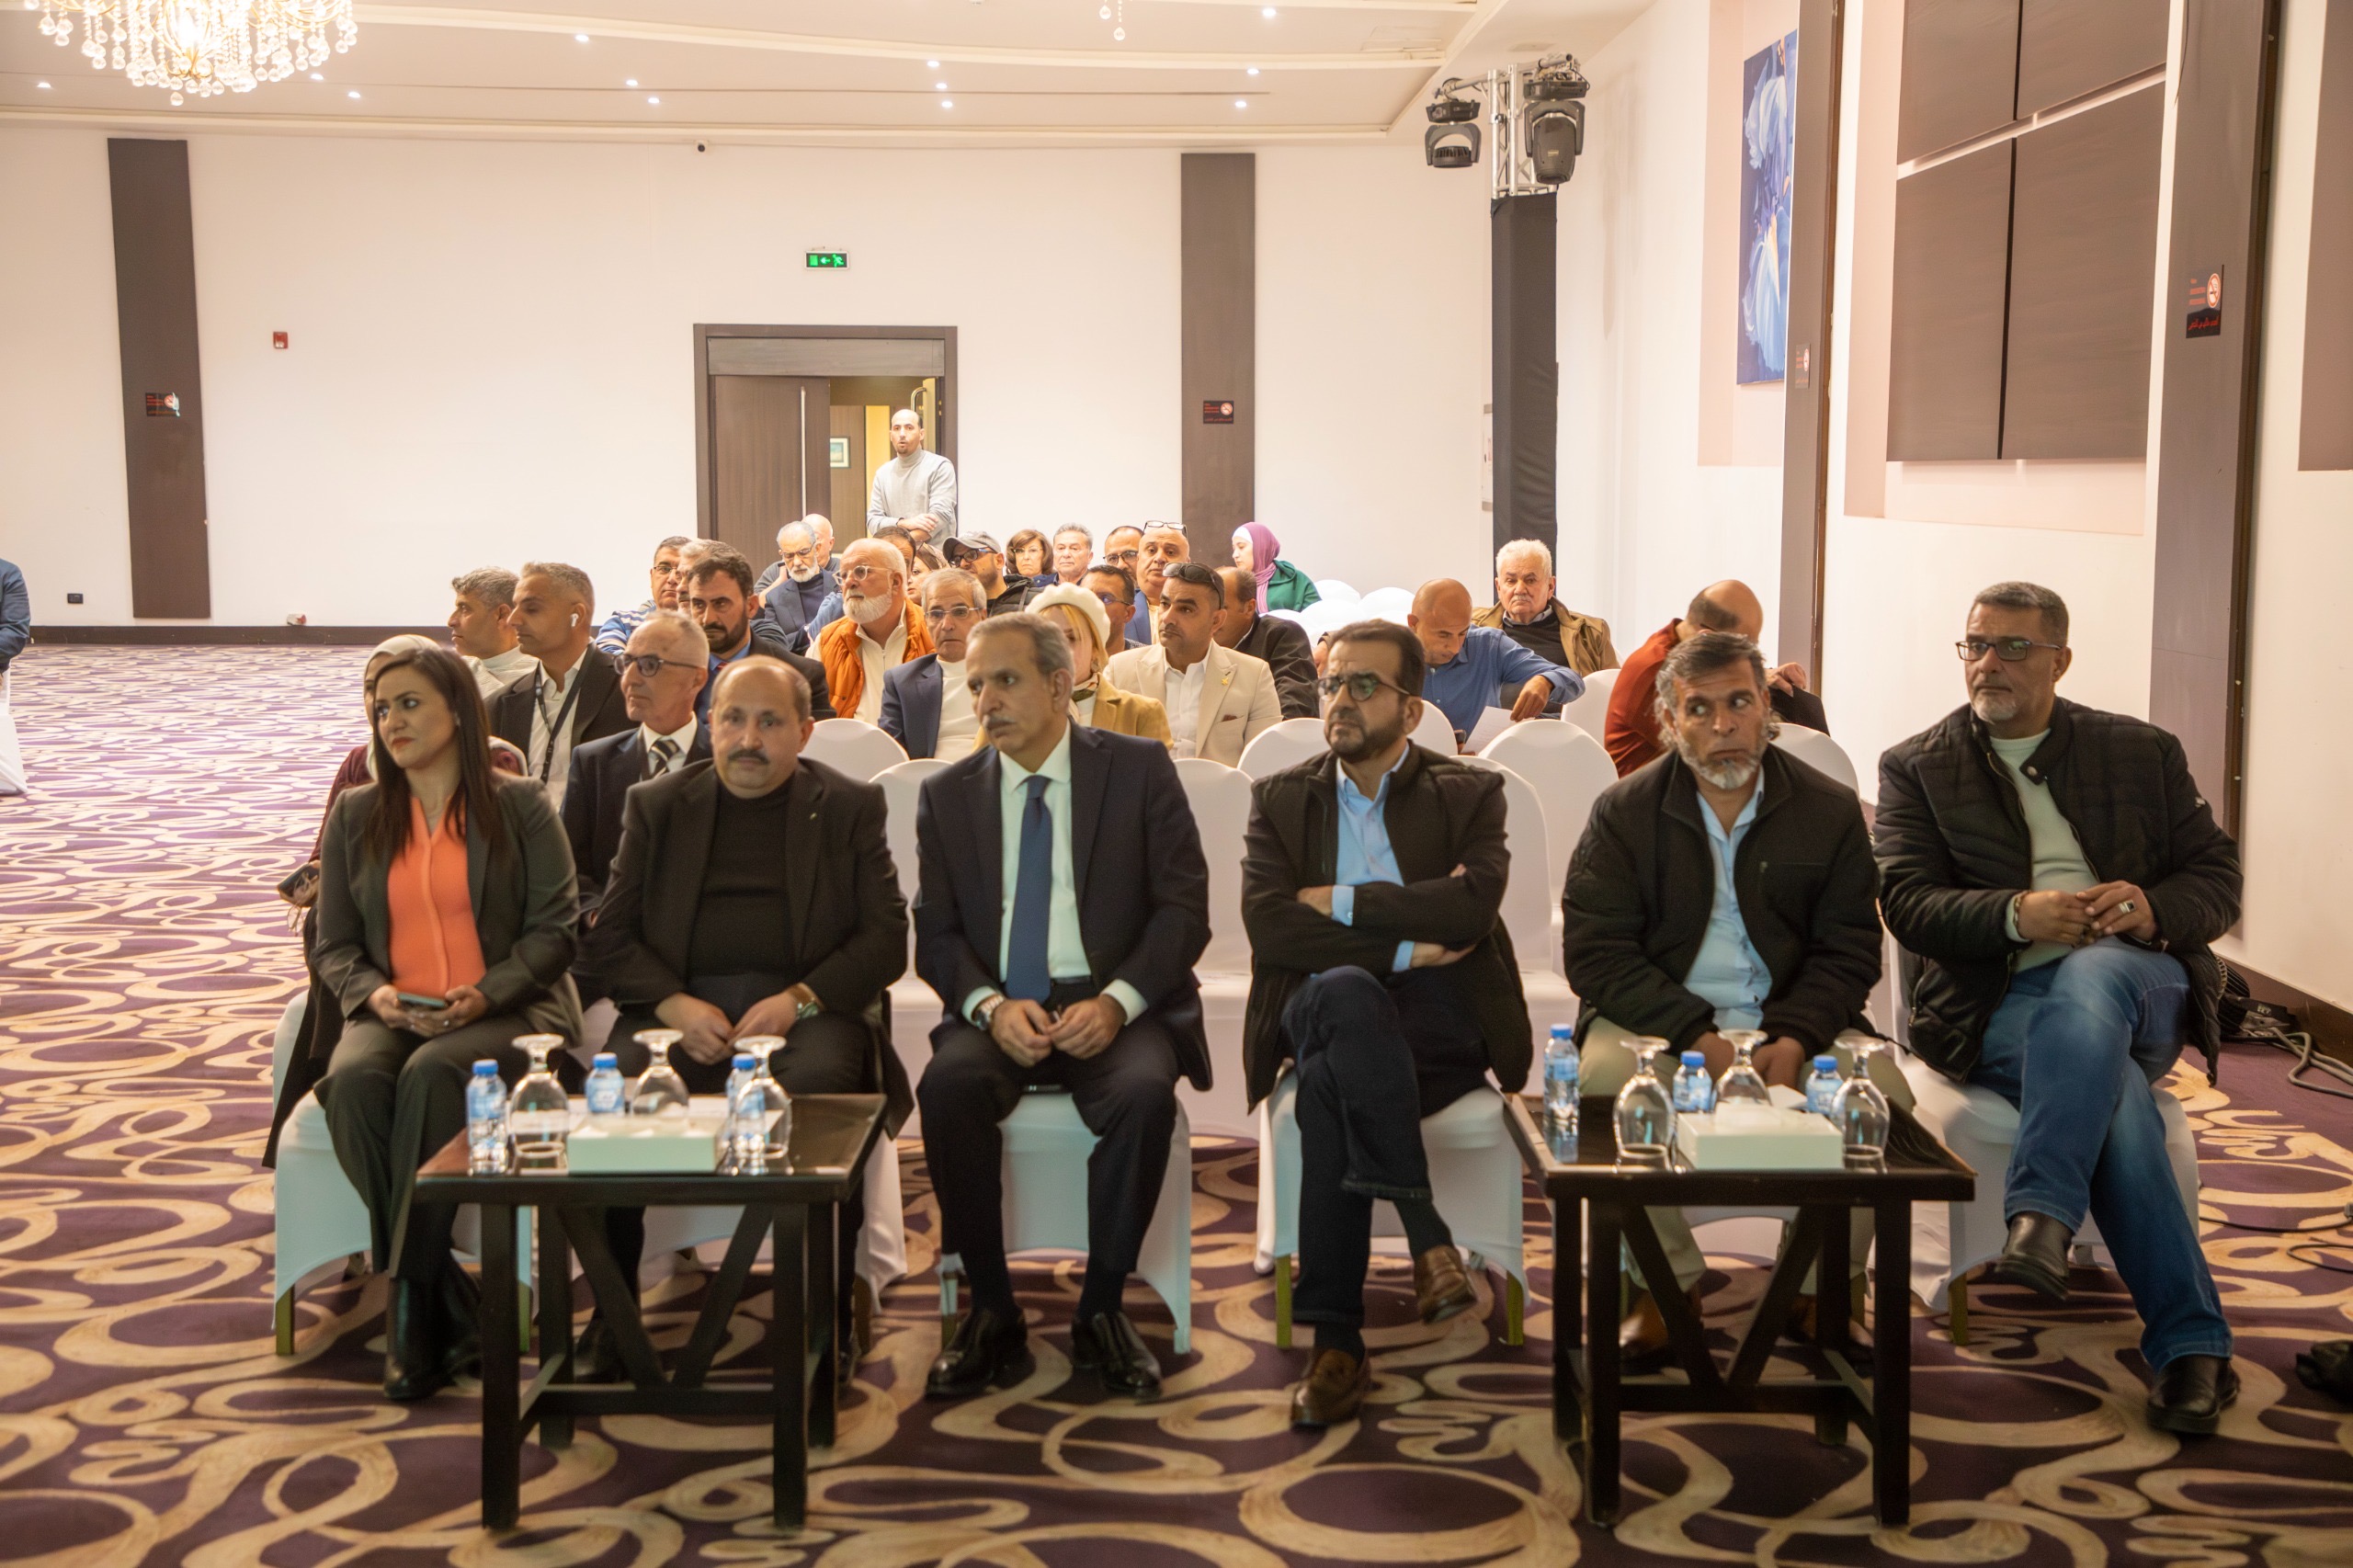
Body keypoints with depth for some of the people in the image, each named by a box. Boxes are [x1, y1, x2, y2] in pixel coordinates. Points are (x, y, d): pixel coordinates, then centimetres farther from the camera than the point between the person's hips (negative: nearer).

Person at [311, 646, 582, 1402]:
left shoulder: (520, 806, 6)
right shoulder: (356, 814, 16)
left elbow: (554, 929, 1)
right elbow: (334, 946, 14)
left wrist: (485, 994, -15)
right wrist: (373, 993, -8)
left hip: (506, 1013, -3)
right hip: (392, 1015, 3)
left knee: (430, 1076, -36)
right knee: (352, 1082, -32)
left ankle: (409, 1302, -27)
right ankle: (448, 1306, -25)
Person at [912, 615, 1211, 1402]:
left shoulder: (1139, 769, 3)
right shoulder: (947, 794, 11)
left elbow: (1184, 909, -2)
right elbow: (935, 933, 6)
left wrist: (1116, 1002, -17)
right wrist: (991, 1006, -14)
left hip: (1111, 1006, -2)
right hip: (996, 1011, 2)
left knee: (1144, 1093, -34)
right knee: (947, 1086, -31)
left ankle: (1101, 1311, -14)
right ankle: (993, 1316, -16)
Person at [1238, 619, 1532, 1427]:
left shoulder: (1468, 794, 11)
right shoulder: (1280, 798, 16)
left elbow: (1471, 908, -11)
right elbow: (1268, 927, -2)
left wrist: (1340, 901, -6)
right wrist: (1404, 944, -9)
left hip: (1436, 1030, -1)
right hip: (1327, 1015, 2)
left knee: (1328, 1085, -36)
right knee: (1347, 991, -38)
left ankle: (1338, 1343, -32)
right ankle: (1426, 1237, -37)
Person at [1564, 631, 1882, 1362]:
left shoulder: (1831, 810, 7)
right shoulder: (1624, 812, 2)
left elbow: (1849, 952, 3)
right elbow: (1595, 952, -6)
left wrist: (1795, 1039, -17)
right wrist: (1697, 1036, -20)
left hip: (1792, 1026, 1)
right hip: (1657, 1019, -1)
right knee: (1603, 1076, -33)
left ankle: (1820, 1287, -5)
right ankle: (1667, 1283, -14)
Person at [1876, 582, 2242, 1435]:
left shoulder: (2142, 751, 17)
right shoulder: (1916, 767, 12)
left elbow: (2218, 876, 11)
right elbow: (1908, 905, -1)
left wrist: (2156, 910, -13)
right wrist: (2017, 915, -20)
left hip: (2138, 985, 1)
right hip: (1999, 1004, -1)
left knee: (2089, 974, -38)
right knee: (2114, 1089, -34)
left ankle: (2040, 1220, -46)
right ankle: (2191, 1344, -33)